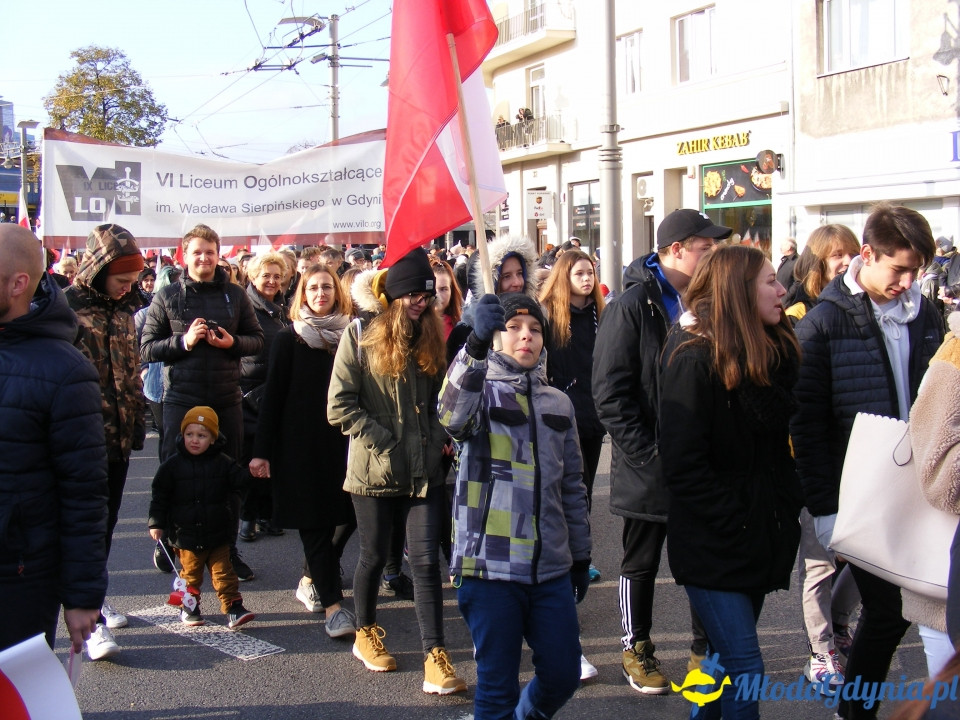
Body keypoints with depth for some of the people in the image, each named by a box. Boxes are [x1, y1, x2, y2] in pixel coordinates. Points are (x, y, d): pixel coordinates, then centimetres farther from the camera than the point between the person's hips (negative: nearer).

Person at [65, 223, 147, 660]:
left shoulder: (124, 309, 11)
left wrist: (137, 423, 17)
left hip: (120, 436, 7)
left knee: (105, 524, 15)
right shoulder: (66, 307, -10)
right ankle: (92, 620, -2)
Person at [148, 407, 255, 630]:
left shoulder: (223, 464, -1)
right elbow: (159, 495, 2)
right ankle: (189, 608, 27)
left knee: (223, 572, 2)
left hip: (218, 535, 0)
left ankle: (233, 607, 5)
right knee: (190, 573, 12)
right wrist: (156, 523, -1)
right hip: (186, 535, 0)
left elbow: (242, 482, -2)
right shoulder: (172, 465, -3)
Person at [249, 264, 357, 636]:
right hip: (300, 443, -3)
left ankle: (311, 580, 28)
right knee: (314, 522, -3)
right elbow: (272, 396, -1)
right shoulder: (289, 339, 1)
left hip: (342, 441, 3)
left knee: (346, 515, 4)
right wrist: (261, 450, -6)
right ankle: (333, 605, -1)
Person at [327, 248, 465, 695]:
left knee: (426, 560, -3)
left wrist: (439, 437, -1)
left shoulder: (432, 336, 9)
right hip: (374, 470, -2)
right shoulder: (359, 335, -4)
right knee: (374, 556, 12)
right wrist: (386, 441, -13)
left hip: (424, 470, 3)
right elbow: (340, 407, -9)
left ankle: (434, 657, -2)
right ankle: (365, 632, 34)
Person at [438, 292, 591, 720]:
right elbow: (453, 416, -28)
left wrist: (581, 556, 18)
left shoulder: (558, 404, 13)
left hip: (551, 569, 5)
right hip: (491, 567, -4)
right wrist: (476, 343, -42)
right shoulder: (479, 391, -2)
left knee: (563, 676, 11)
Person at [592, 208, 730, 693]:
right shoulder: (633, 305, -12)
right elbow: (609, 393, -15)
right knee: (641, 564, 12)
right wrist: (645, 453, -18)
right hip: (650, 468, -5)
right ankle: (636, 650, 28)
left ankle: (705, 648, 28)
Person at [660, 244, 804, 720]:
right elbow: (683, 462, -18)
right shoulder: (695, 359, -15)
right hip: (713, 543, -8)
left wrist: (787, 510, 4)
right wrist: (733, 522, -18)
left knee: (729, 656, 17)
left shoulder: (776, 352, 10)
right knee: (745, 667, -8)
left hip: (764, 534, 8)